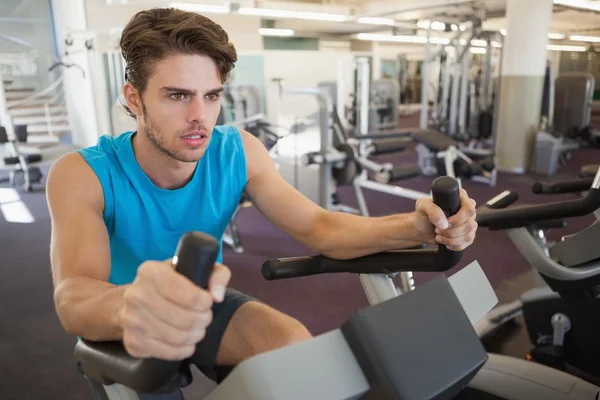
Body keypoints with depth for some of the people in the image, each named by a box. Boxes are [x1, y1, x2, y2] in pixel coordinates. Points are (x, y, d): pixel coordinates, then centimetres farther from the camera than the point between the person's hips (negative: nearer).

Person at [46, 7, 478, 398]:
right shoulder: (82, 175, -24)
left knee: (294, 341, -24)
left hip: (204, 305, 1)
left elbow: (318, 227, -17)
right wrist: (130, 306, -63)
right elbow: (73, 295, -38)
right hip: (123, 334, 0)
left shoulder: (238, 152, -15)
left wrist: (416, 227, -34)